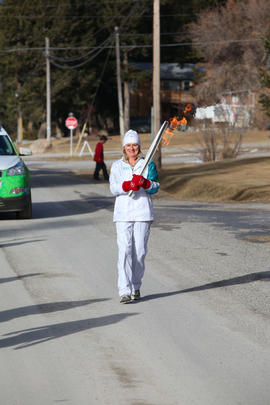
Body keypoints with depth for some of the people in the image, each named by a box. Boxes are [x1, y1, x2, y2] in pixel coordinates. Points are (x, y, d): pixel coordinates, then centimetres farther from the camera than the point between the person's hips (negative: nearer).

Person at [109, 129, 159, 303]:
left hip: (143, 213, 1)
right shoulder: (117, 166, 8)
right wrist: (128, 185, -23)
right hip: (123, 213, -1)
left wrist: (145, 183, -21)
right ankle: (125, 291, -14)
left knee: (140, 251, 1)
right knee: (125, 251, -11)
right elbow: (114, 188, -4)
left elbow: (155, 188, 0)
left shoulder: (148, 165, 7)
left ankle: (136, 287, 18)